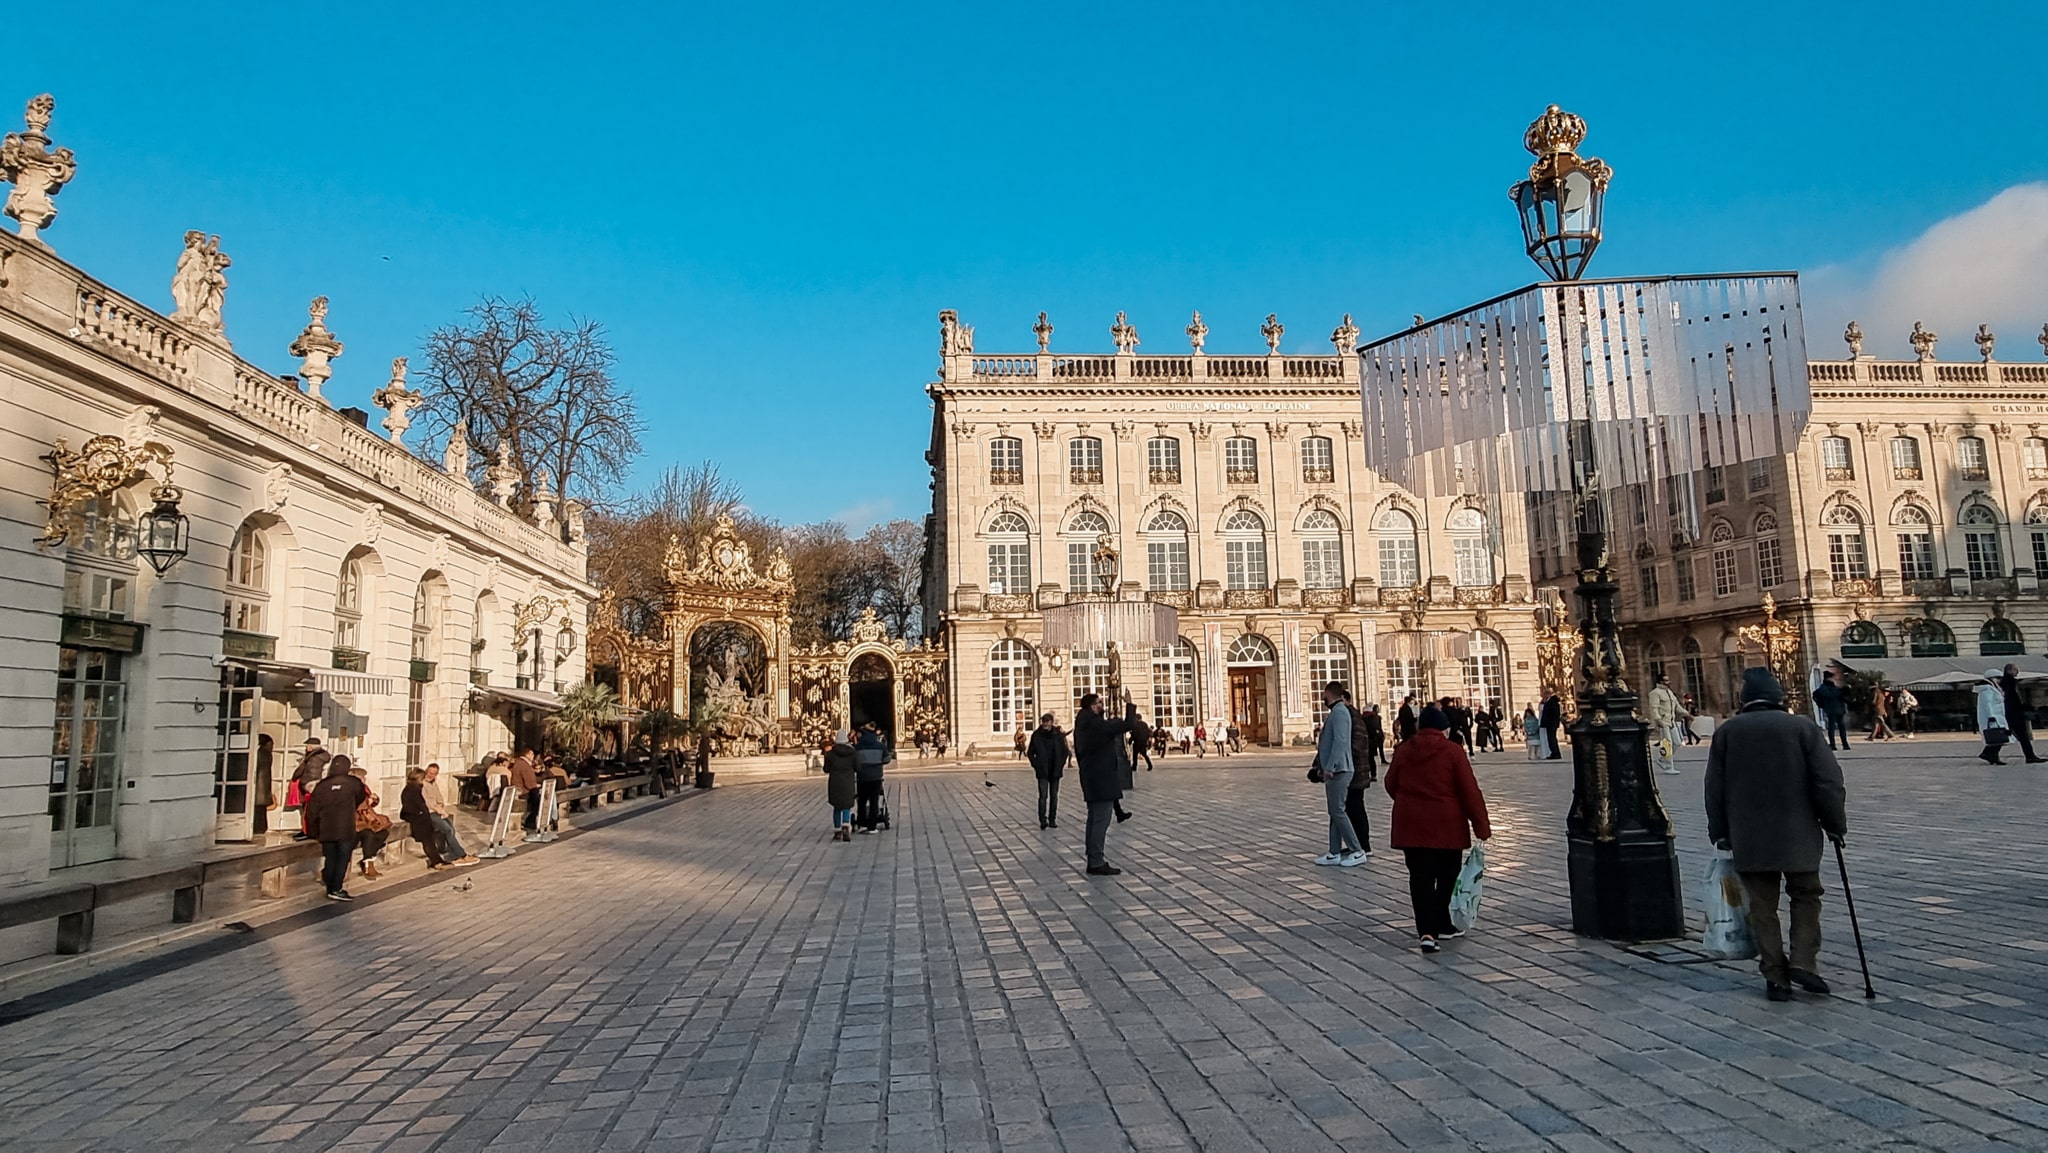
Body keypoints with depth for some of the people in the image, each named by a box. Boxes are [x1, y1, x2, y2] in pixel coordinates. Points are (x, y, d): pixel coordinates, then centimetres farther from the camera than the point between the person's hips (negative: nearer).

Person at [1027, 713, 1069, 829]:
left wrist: (1060, 765, 0)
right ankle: (1043, 820, -15)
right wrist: (1036, 765, -3)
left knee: (1054, 796, 8)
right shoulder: (1036, 736, -2)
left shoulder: (1058, 735, -1)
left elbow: (1065, 752, 8)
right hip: (1042, 772, -2)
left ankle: (1052, 820, 17)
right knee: (1043, 795, -11)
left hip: (1055, 771, 2)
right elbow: (1030, 753, 6)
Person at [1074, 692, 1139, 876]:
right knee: (1102, 821, -7)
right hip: (1103, 779, -10)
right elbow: (1128, 724, -19)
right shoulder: (1097, 724, -18)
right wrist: (1129, 705, -6)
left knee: (1094, 820, 14)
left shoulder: (1081, 725, 11)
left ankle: (1093, 860, 18)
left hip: (1090, 779, 10)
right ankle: (1097, 863, -6)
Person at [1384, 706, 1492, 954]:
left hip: (1411, 824, 2)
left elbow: (1391, 785, 12)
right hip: (1447, 826, -2)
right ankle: (1442, 926, 24)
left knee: (1420, 878, 2)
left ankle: (1426, 931, -10)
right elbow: (1470, 791, -8)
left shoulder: (1403, 751, 3)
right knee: (1448, 877, 15)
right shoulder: (1453, 751, -6)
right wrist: (1482, 826, -2)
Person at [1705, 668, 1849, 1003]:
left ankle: (1775, 976, 7)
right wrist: (1835, 823, 6)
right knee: (1806, 896, 15)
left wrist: (1719, 833, 13)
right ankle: (1803, 960, 3)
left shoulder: (1726, 732, 2)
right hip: (1798, 835, -1)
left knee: (1762, 905, 7)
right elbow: (1828, 781, -5)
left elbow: (1715, 789, 5)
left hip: (1748, 837, 1)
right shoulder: (1800, 727, -4)